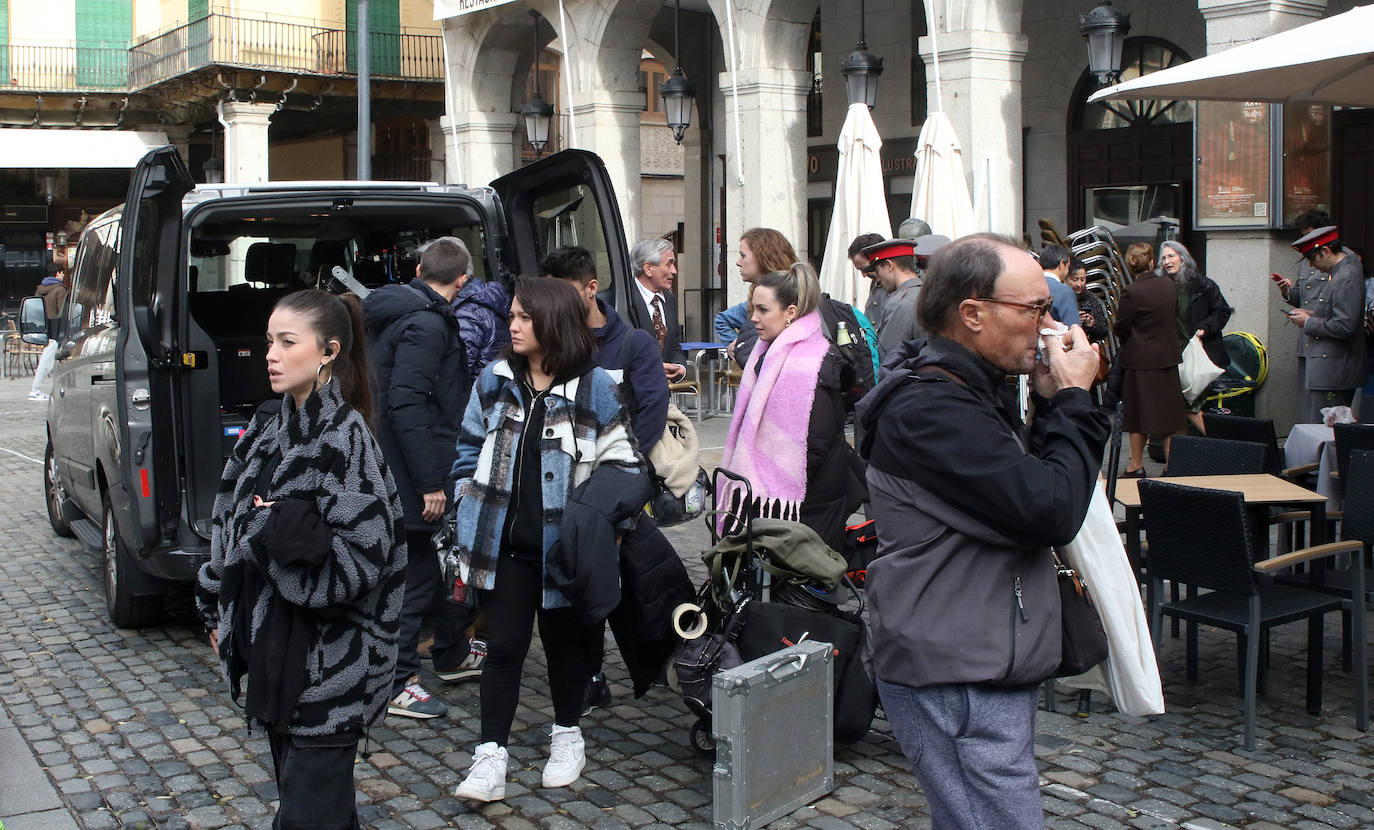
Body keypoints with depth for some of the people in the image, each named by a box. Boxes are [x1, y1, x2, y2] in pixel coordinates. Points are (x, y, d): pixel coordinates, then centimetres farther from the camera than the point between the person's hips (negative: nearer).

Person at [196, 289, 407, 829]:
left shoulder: (344, 437, -16)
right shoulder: (269, 429, 7)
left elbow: (363, 553, -22)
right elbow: (231, 525, 15)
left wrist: (278, 527, -20)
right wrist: (220, 613, 16)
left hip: (328, 661, -8)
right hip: (273, 647, 8)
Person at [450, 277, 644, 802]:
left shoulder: (593, 387, -7)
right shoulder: (494, 381, 3)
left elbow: (623, 463, -3)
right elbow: (470, 445, 13)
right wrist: (471, 498, 5)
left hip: (563, 543, -2)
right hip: (503, 543, 2)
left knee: (564, 641, 14)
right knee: (503, 646, 0)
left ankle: (567, 734, 33)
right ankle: (490, 758, 4)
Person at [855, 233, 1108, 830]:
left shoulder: (972, 391, 13)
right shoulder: (931, 409, -21)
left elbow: (1031, 485, 17)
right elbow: (1050, 512, -25)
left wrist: (1052, 405, 4)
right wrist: (1074, 400, -12)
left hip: (984, 667, 11)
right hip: (958, 684, -11)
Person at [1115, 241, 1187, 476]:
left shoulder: (1131, 292, -18)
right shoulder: (1169, 285, 0)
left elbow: (1120, 328, -11)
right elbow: (1174, 318, 11)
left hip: (1140, 360, -5)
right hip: (1168, 357, 5)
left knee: (1139, 413, 5)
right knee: (1169, 412, 10)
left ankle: (1136, 465, 11)